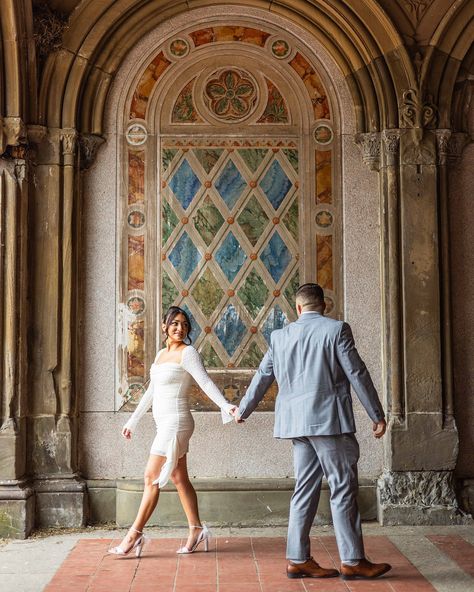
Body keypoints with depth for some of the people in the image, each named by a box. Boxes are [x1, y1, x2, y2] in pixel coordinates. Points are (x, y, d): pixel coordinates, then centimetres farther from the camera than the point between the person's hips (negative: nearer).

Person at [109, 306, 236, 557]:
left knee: (152, 477, -7)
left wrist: (225, 405, -34)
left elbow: (206, 382, -19)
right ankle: (196, 530, 18)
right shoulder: (161, 354, 16)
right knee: (179, 478, 11)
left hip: (176, 422, -8)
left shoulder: (187, 353, -8)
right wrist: (133, 420, 26)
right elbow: (151, 391, 23)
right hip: (165, 423, 8)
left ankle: (135, 534, 0)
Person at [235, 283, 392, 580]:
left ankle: (298, 559, 13)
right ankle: (352, 561, 4)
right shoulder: (336, 329, -4)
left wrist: (243, 410, 32)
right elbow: (357, 374, -6)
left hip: (296, 422, 6)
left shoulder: (281, 336, 10)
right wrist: (378, 416, 0)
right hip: (329, 421, -5)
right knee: (343, 489, 0)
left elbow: (263, 377, 18)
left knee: (306, 489, 11)